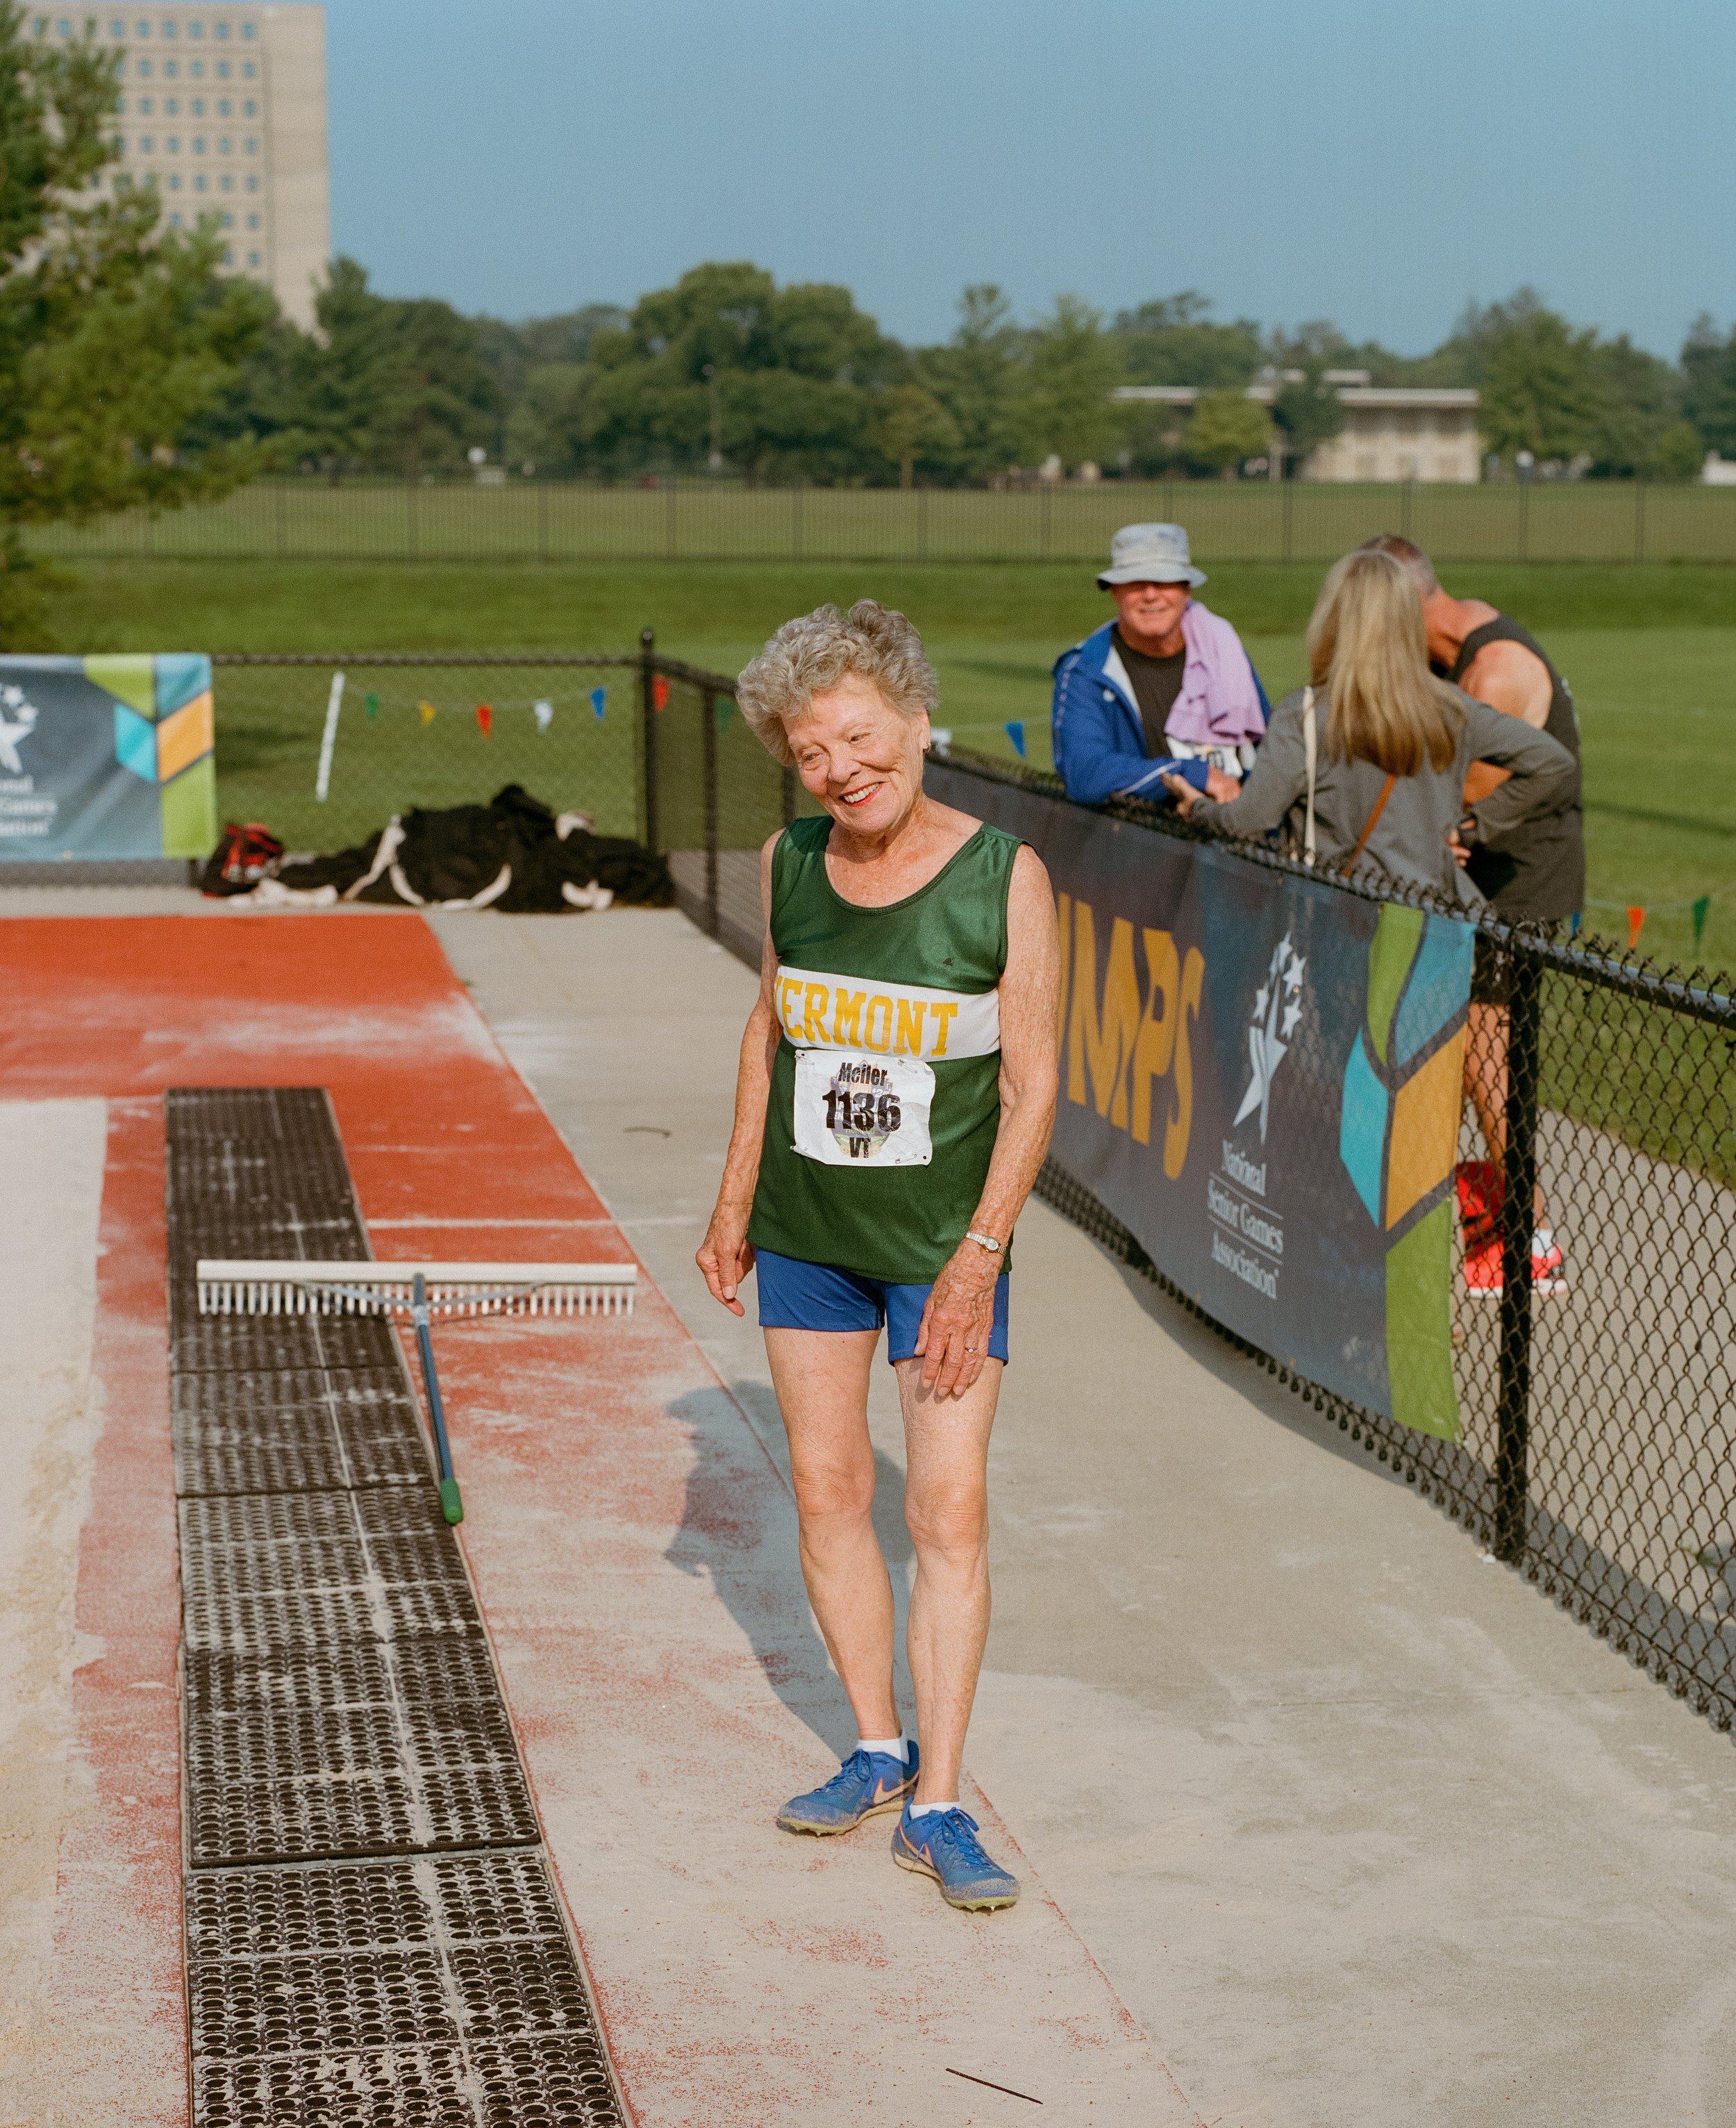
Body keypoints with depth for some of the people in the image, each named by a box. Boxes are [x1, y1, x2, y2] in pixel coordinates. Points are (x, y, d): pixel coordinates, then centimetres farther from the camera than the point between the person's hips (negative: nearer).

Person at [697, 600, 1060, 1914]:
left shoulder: (1004, 875, -14)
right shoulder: (789, 864, -2)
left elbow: (1033, 1082, -12)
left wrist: (979, 1259, -16)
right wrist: (735, 1202, 13)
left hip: (947, 1243, -4)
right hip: (806, 1229, 4)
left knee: (949, 1507, -7)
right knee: (827, 1490, 8)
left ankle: (937, 1807, -1)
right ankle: (877, 1751, 24)